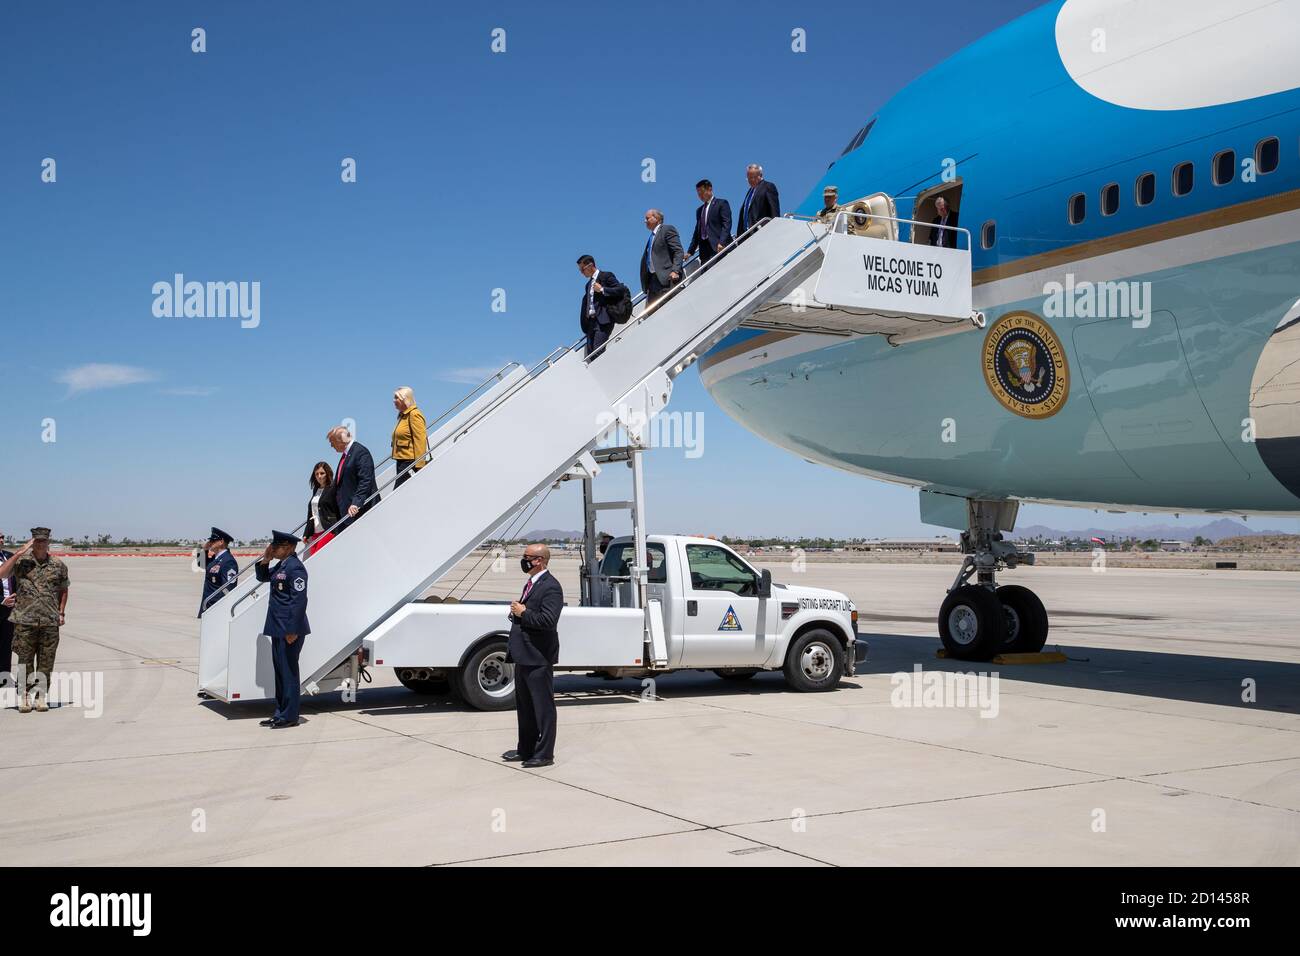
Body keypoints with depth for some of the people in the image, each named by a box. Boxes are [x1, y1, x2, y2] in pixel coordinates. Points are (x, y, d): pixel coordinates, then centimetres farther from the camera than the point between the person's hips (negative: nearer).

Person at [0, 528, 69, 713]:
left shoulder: (58, 565, 7)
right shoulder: (21, 561, 1)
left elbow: (63, 590, 19)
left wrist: (61, 612, 10)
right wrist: (20, 552, -15)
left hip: (50, 622, 2)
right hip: (25, 620, -1)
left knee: (46, 662, 4)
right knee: (25, 661, 3)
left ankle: (41, 697, 13)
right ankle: (24, 697, 12)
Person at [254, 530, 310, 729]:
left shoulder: (295, 567, -17)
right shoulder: (281, 566, 13)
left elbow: (299, 600, -21)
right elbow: (262, 577, 29)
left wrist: (292, 630, -22)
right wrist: (265, 560, 9)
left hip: (289, 630, -10)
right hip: (278, 629, 10)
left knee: (288, 671, -3)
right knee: (280, 671, 15)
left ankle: (289, 716, 4)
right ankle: (280, 713, 24)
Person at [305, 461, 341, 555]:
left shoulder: (333, 489, -4)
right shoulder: (316, 490, 18)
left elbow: (338, 510, -9)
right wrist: (307, 533, 20)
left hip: (328, 531, -7)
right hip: (315, 532, 7)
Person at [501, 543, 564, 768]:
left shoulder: (550, 587, -15)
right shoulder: (531, 583, 16)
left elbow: (548, 620, -26)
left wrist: (523, 612, -17)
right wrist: (517, 611, 3)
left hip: (538, 657, -10)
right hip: (524, 656, 10)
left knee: (543, 707, -1)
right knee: (524, 705, 17)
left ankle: (544, 754, 6)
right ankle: (525, 749, 28)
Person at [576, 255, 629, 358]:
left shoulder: (606, 276, 2)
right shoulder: (589, 284, 26)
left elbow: (621, 290, -9)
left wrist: (602, 289, -13)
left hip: (603, 320, -8)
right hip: (591, 321, 8)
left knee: (597, 350, -19)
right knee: (590, 353, -2)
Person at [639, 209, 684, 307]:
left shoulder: (668, 230, 0)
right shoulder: (652, 236, 25)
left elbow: (679, 251, -9)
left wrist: (675, 271, -22)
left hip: (667, 277, -9)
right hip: (653, 280, 9)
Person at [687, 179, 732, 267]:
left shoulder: (721, 204, 4)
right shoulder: (699, 210, 25)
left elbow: (727, 224, -7)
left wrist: (722, 242, -20)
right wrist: (690, 251, 17)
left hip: (719, 247, -6)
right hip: (704, 248, 6)